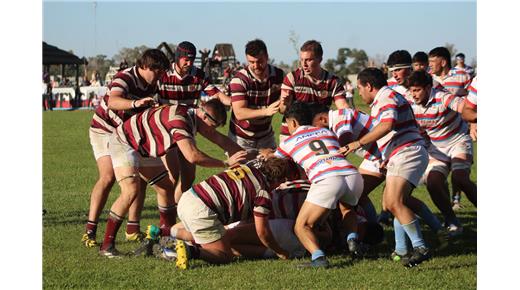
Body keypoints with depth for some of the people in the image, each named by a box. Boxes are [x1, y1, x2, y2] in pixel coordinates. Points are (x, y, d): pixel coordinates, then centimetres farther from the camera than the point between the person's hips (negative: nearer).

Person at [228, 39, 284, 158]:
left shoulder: (278, 75, -5)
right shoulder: (239, 80, -19)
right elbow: (239, 113, -28)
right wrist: (266, 111, -40)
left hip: (266, 137, 4)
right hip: (241, 139, -4)